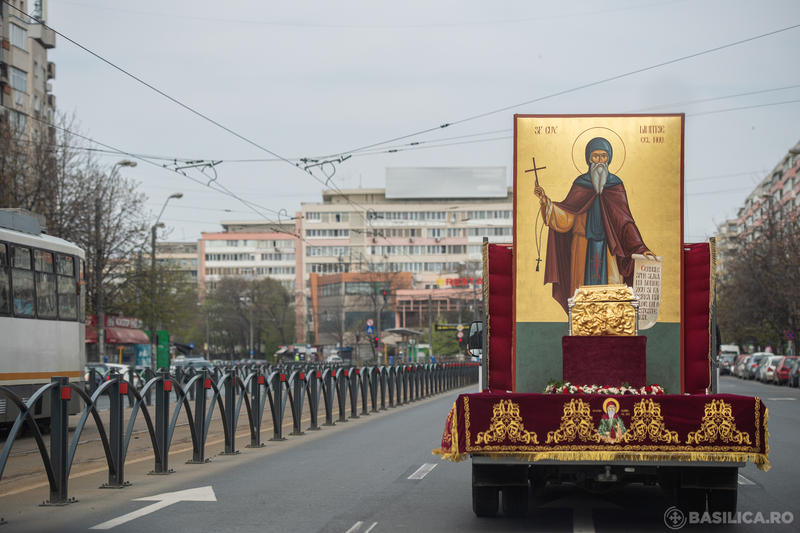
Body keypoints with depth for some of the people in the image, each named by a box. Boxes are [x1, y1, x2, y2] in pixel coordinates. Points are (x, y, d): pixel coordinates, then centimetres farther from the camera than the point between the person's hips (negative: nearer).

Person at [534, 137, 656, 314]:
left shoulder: (616, 185, 5)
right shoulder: (580, 184, 5)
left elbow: (626, 220, 3)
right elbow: (566, 215, -1)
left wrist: (640, 248, -6)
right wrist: (546, 201, -16)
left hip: (609, 247, 0)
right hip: (583, 247, 0)